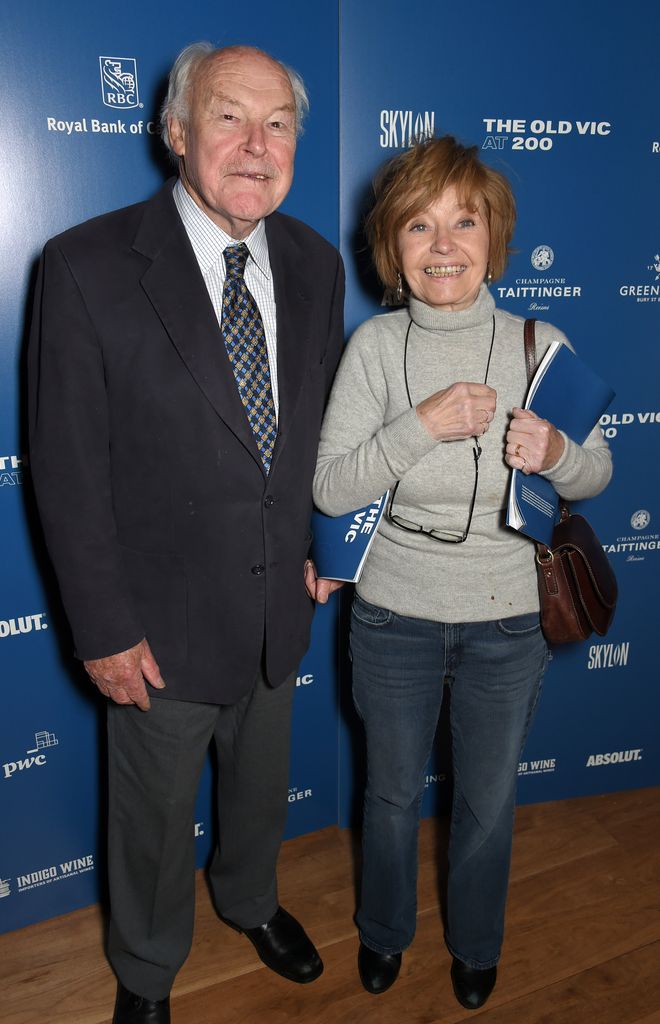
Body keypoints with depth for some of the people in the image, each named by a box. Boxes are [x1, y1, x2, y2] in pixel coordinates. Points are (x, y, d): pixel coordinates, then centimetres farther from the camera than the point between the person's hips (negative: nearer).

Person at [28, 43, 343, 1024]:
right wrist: (104, 629, -14)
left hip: (281, 601, 5)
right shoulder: (88, 265, -18)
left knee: (262, 781, 27)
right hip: (165, 618, -4)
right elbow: (68, 467, -16)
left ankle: (250, 897, 59)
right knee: (155, 812, 18)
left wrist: (322, 543, 6)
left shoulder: (313, 263, -2)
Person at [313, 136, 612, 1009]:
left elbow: (596, 473, 0)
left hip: (507, 619, 1)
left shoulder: (541, 345, -10)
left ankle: (476, 944, 51)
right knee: (393, 792, 21)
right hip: (394, 615, 0)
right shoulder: (376, 346, -11)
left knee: (489, 803, 21)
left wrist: (557, 453, -23)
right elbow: (330, 488, -15)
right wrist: (423, 424, -28)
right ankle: (384, 930, 52)